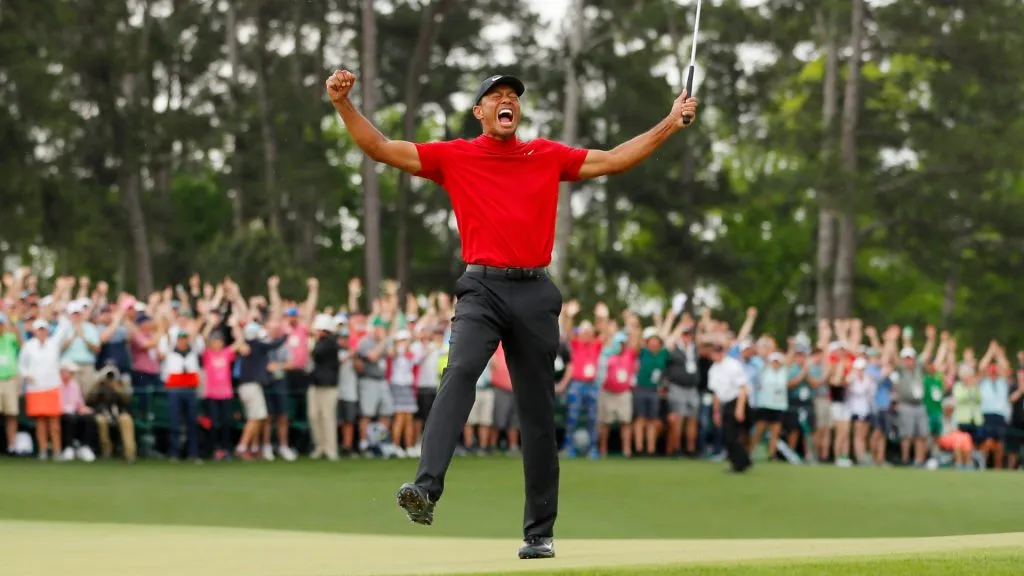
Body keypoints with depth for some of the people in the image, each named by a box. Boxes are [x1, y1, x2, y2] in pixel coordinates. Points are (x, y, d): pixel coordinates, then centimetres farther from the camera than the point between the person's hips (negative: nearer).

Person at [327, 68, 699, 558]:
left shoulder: (547, 156, 15)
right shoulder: (454, 157, 8)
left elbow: (613, 160, 20)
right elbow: (381, 148, 5)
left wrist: (671, 124, 15)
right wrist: (343, 104, -7)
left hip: (535, 294, 2)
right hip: (482, 289, -2)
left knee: (538, 415, 4)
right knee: (459, 373, -28)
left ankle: (539, 532, 11)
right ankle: (426, 489, -41)